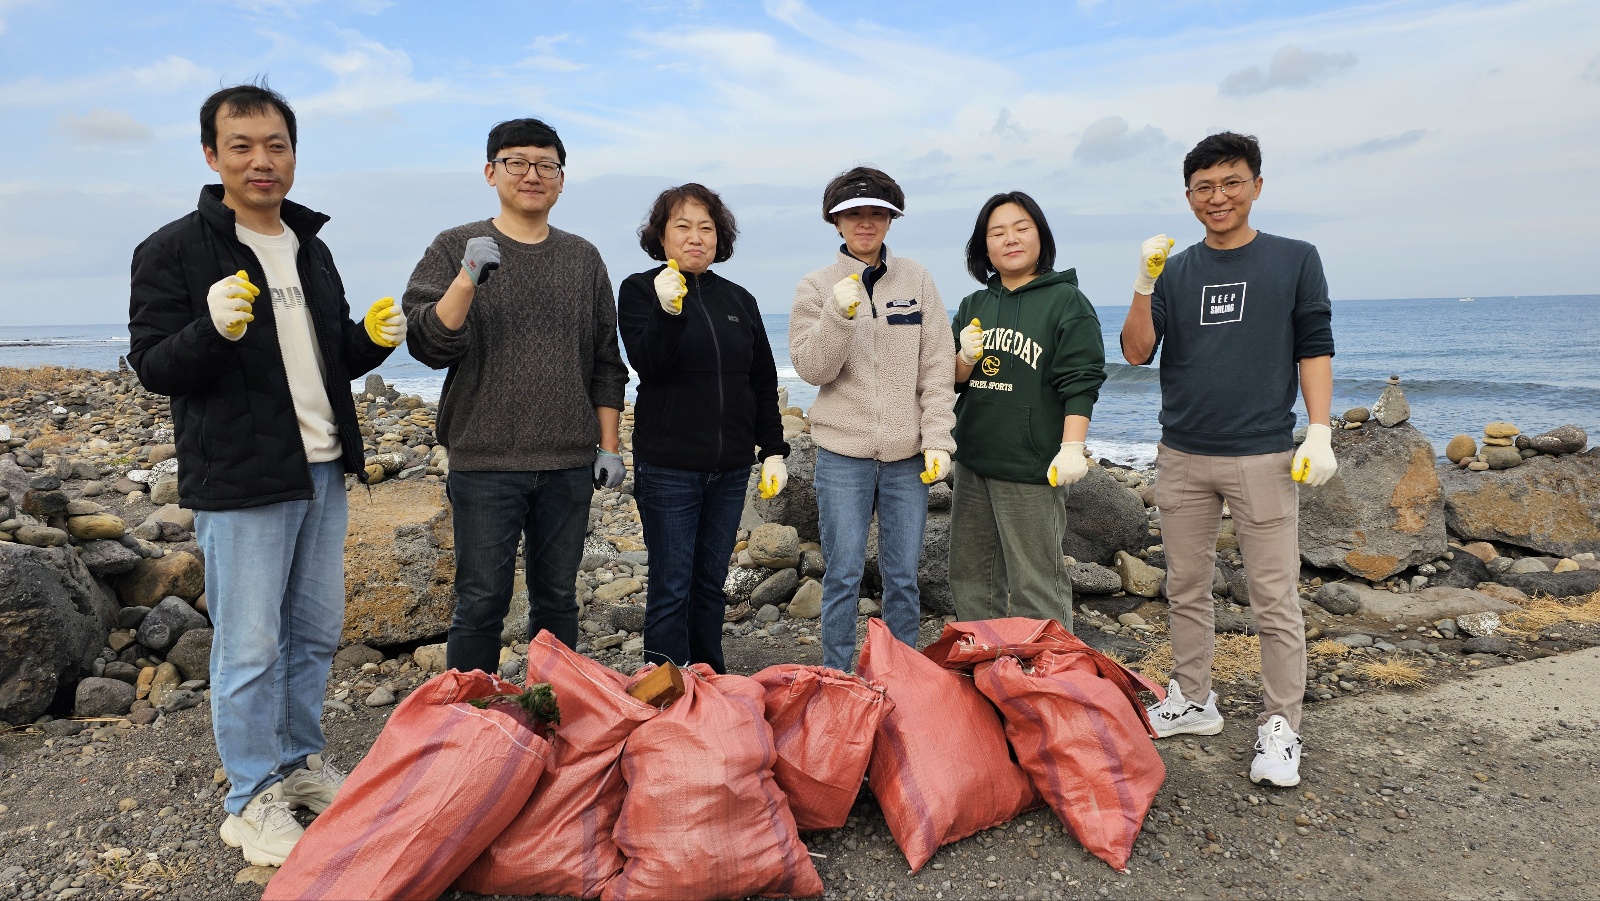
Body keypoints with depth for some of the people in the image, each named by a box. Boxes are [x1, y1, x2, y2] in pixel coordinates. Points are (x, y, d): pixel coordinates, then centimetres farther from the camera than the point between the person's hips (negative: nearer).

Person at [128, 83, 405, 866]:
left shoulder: (309, 247, 15)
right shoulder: (174, 251, -5)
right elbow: (152, 365, -9)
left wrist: (372, 337, -1)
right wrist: (214, 329, -29)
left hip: (322, 472, 6)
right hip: (240, 479, -6)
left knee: (315, 633, 14)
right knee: (249, 648, 2)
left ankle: (299, 763, 31)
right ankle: (253, 800, 17)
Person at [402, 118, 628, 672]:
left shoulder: (583, 258, 10)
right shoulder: (456, 248, 2)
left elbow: (605, 362, 12)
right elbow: (429, 344, -9)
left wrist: (609, 446, 6)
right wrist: (468, 278, -23)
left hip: (569, 463, 3)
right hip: (485, 461, -3)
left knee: (557, 599, 12)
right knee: (482, 602, 2)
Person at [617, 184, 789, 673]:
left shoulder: (739, 300, 11)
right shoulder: (640, 290, -1)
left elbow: (764, 383, 13)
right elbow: (649, 365, -16)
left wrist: (774, 450, 8)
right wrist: (669, 311, -31)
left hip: (731, 467, 4)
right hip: (668, 465, -4)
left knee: (711, 582, 14)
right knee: (672, 587, -1)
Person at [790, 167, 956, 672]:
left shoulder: (917, 280, 5)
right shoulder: (816, 287, 2)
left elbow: (938, 364, 2)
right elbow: (810, 368, -6)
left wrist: (938, 438, -5)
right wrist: (839, 315, -21)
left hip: (908, 454, 2)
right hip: (843, 453, -1)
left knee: (903, 576, 9)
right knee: (844, 574, 3)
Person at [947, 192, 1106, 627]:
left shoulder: (1067, 301, -3)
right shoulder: (973, 306, 14)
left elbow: (1080, 382, -8)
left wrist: (1071, 448, -18)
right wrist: (966, 358, -6)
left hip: (1032, 469, -6)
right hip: (972, 463, 7)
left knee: (1035, 590, -4)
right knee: (971, 584, 14)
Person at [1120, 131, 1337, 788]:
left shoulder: (1295, 260, 4)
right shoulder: (1175, 270, 9)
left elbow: (1314, 349, 2)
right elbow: (1137, 353, 1)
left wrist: (1319, 431, -8)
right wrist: (1145, 283, -12)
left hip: (1263, 457, -3)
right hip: (1182, 457, 3)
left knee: (1275, 601, 0)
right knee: (1186, 589, 12)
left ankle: (1280, 727, 11)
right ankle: (1192, 702, 26)